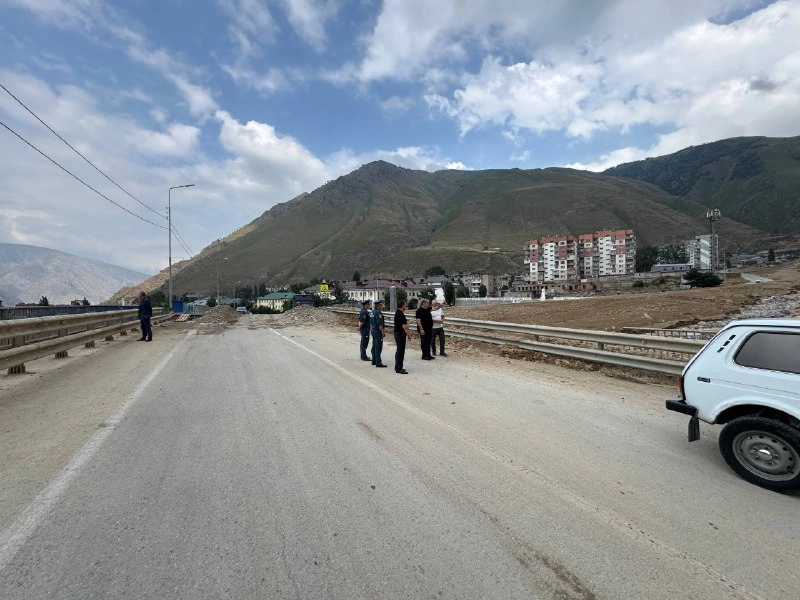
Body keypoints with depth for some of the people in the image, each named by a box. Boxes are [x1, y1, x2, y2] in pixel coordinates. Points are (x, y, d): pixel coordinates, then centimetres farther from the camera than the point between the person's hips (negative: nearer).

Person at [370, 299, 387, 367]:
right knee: (378, 347, -7)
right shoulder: (378, 313, -18)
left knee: (374, 346, 16)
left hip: (373, 330, 10)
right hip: (378, 331, -10)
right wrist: (382, 332, -18)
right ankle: (378, 363, -6)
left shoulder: (372, 312, 12)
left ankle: (374, 361, 24)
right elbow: (380, 324, -22)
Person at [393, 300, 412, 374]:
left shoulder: (398, 312, 12)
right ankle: (399, 368, -2)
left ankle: (397, 367, 24)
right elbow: (404, 327, -20)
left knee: (399, 350, 16)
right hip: (400, 334, -11)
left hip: (397, 333, 11)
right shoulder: (401, 314, -20)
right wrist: (409, 335, -13)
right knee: (401, 351, -6)